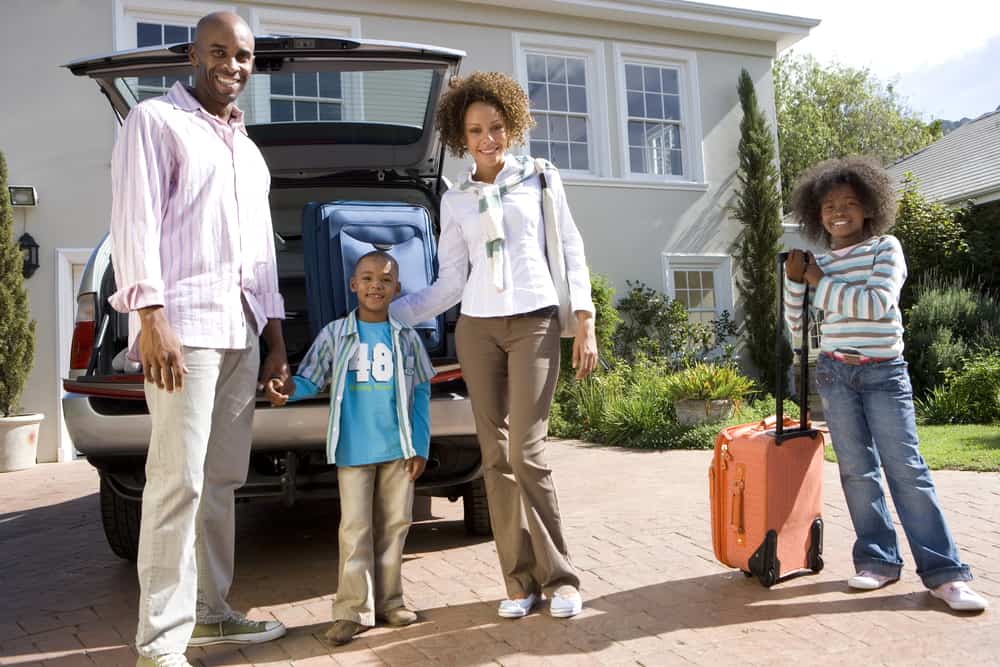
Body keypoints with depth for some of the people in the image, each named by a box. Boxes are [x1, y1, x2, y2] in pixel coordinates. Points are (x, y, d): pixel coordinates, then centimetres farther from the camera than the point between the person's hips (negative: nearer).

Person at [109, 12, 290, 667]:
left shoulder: (248, 149, 24)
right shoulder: (156, 121, 2)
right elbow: (135, 221, -8)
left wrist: (276, 339, 18)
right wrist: (151, 318, -18)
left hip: (241, 331, 7)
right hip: (183, 323, -7)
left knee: (223, 479, 9)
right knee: (178, 481, -10)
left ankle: (209, 612, 19)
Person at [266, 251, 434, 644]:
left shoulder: (406, 339, 6)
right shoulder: (334, 335, 2)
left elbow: (421, 395, 7)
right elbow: (311, 380, 0)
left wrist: (420, 448, 2)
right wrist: (288, 389, -23)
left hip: (399, 449, 2)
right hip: (353, 450, -2)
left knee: (394, 524, 9)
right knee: (355, 528, -1)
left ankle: (388, 600, 21)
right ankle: (354, 609, 6)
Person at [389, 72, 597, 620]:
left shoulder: (541, 179, 9)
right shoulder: (455, 201, 13)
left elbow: (572, 253, 7)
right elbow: (450, 283, 11)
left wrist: (584, 321, -2)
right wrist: (387, 312, 5)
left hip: (535, 324, -3)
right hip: (477, 329, 3)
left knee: (526, 452, -12)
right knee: (495, 456, 1)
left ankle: (558, 577, 1)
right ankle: (519, 580, 10)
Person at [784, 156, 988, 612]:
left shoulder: (885, 248, -2)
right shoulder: (819, 263, 9)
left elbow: (879, 303, -20)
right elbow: (798, 324, 13)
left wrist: (821, 283, -13)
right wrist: (794, 281, -3)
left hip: (884, 373, -4)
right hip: (835, 373, 4)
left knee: (906, 468, -7)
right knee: (857, 470, 4)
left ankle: (944, 572, -2)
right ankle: (878, 560, 13)